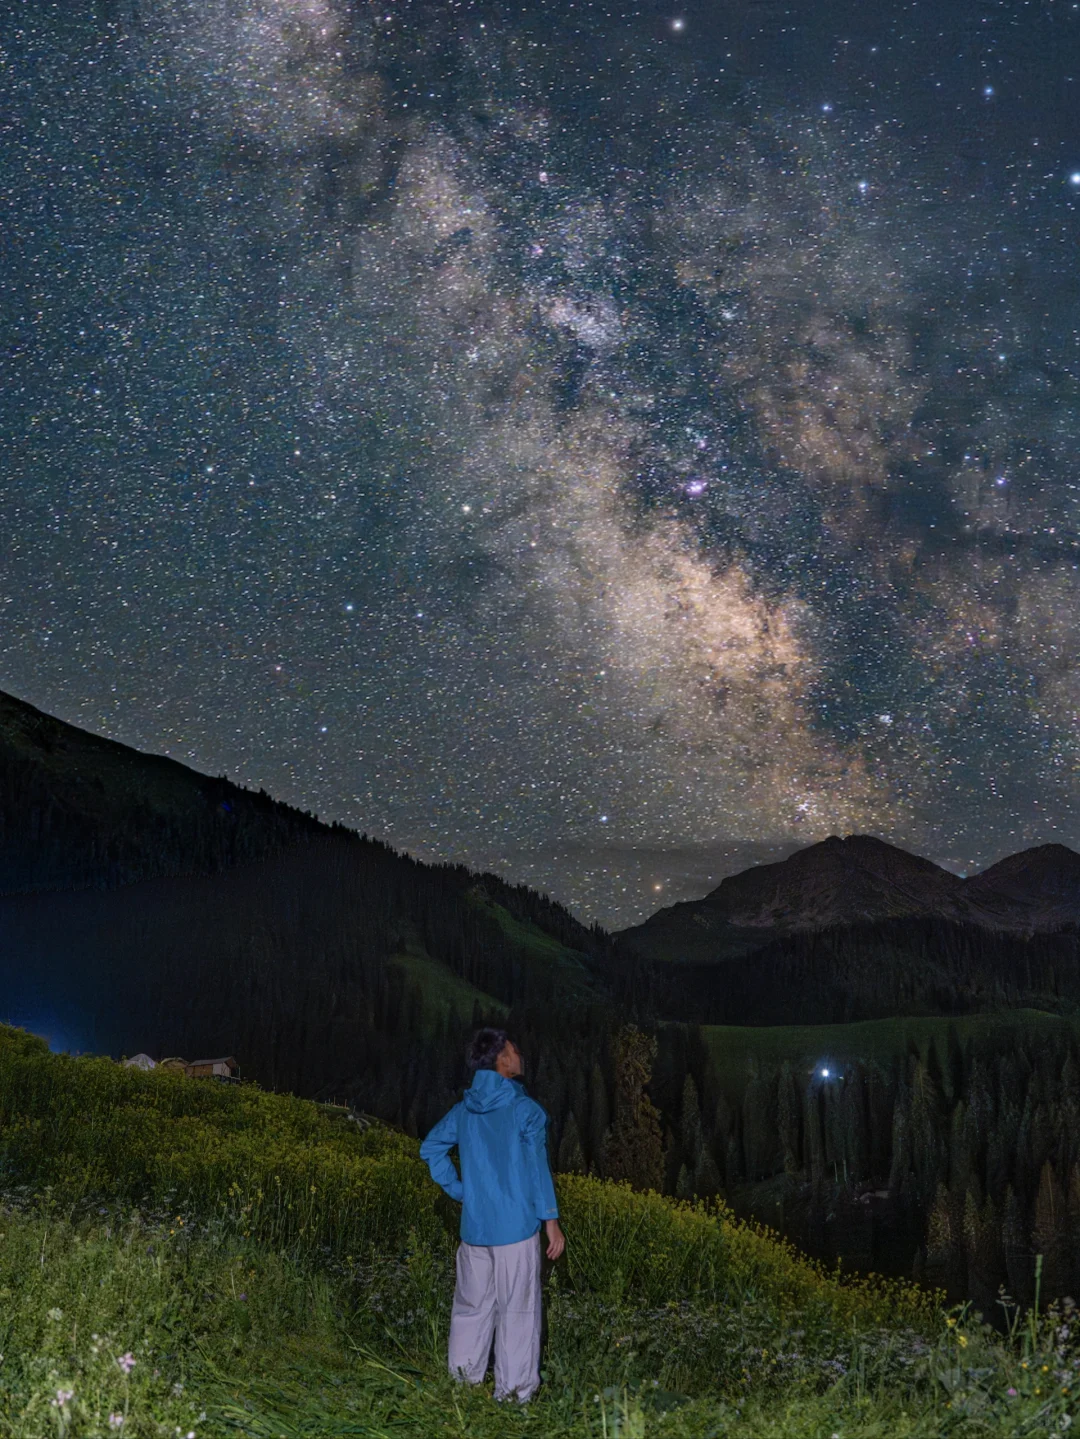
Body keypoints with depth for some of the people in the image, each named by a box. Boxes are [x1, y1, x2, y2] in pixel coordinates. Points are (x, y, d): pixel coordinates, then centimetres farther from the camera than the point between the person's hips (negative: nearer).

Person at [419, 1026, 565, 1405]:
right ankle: (514, 1388, 8)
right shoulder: (526, 1110, -11)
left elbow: (430, 1149, 13)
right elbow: (537, 1168, -13)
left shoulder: (463, 1111, 7)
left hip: (474, 1226, 5)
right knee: (517, 1308, 3)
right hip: (517, 1228, -5)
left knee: (473, 1302, 16)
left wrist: (458, 1190, 13)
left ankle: (464, 1374, 24)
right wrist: (551, 1221, -9)